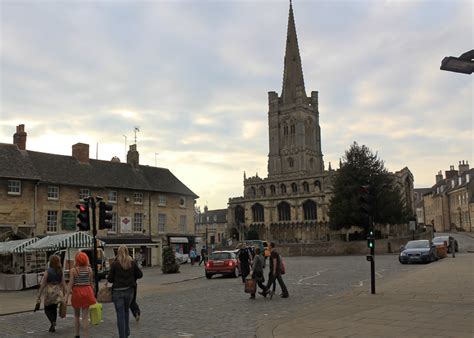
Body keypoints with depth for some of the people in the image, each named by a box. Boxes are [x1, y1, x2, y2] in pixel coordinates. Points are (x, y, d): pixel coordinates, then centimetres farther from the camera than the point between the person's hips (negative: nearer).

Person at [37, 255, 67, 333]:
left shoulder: (47, 271, -9)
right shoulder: (60, 271, 2)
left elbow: (43, 284, -9)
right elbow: (63, 284, 2)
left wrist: (39, 297, -4)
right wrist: (64, 295, 9)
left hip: (50, 292, -4)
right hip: (58, 292, 4)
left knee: (47, 309, 12)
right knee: (54, 308, 19)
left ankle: (53, 322, -12)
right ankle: (53, 327, 21)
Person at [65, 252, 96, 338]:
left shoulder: (73, 270, -9)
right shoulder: (89, 269, -1)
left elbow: (70, 284, -11)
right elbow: (91, 282, 6)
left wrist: (67, 296, -8)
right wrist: (92, 293, 18)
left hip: (76, 292, -1)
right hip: (87, 292, 1)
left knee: (76, 315, 19)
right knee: (85, 317, 2)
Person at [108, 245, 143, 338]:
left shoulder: (114, 264, -12)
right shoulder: (132, 263, -3)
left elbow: (110, 279, -8)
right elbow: (140, 274, 2)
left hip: (118, 292, -3)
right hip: (129, 290, 3)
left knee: (120, 314, 4)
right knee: (126, 311, 24)